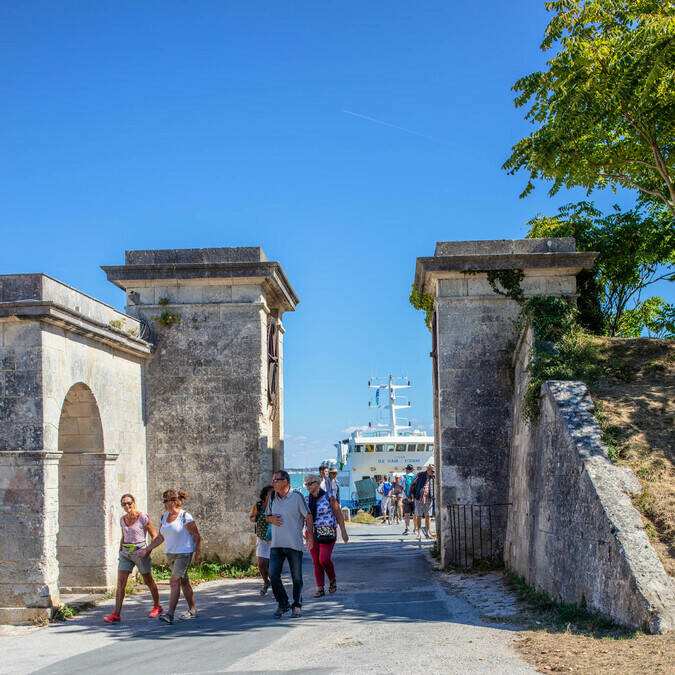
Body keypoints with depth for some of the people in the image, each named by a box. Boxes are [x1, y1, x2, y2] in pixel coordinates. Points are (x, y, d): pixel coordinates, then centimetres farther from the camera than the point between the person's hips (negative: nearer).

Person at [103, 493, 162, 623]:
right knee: (120, 582, -8)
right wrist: (120, 552, 14)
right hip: (126, 554, 5)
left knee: (148, 581, 10)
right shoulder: (122, 520, 8)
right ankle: (116, 614, -10)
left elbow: (154, 535, -4)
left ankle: (157, 607, 31)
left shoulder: (143, 517, -9)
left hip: (140, 552, -5)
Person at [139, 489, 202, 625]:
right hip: (170, 554, 8)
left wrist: (198, 553, -11)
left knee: (174, 582, -16)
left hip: (184, 553, -7)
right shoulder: (165, 517, 9)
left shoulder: (185, 517, -13)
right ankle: (192, 610, 25)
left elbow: (197, 536, -10)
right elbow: (160, 537, 14)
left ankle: (170, 614, -19)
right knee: (184, 582, 15)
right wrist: (147, 550, 8)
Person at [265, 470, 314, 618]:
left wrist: (310, 536, -11)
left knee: (297, 577, 4)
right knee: (273, 574, -8)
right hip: (276, 544, 4)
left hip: (294, 544, -4)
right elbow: (267, 516, 19)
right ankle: (282, 604, 9)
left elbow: (308, 517, -2)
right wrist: (272, 519, -5)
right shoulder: (272, 497, 8)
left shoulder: (297, 497, -7)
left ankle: (297, 605, 21)